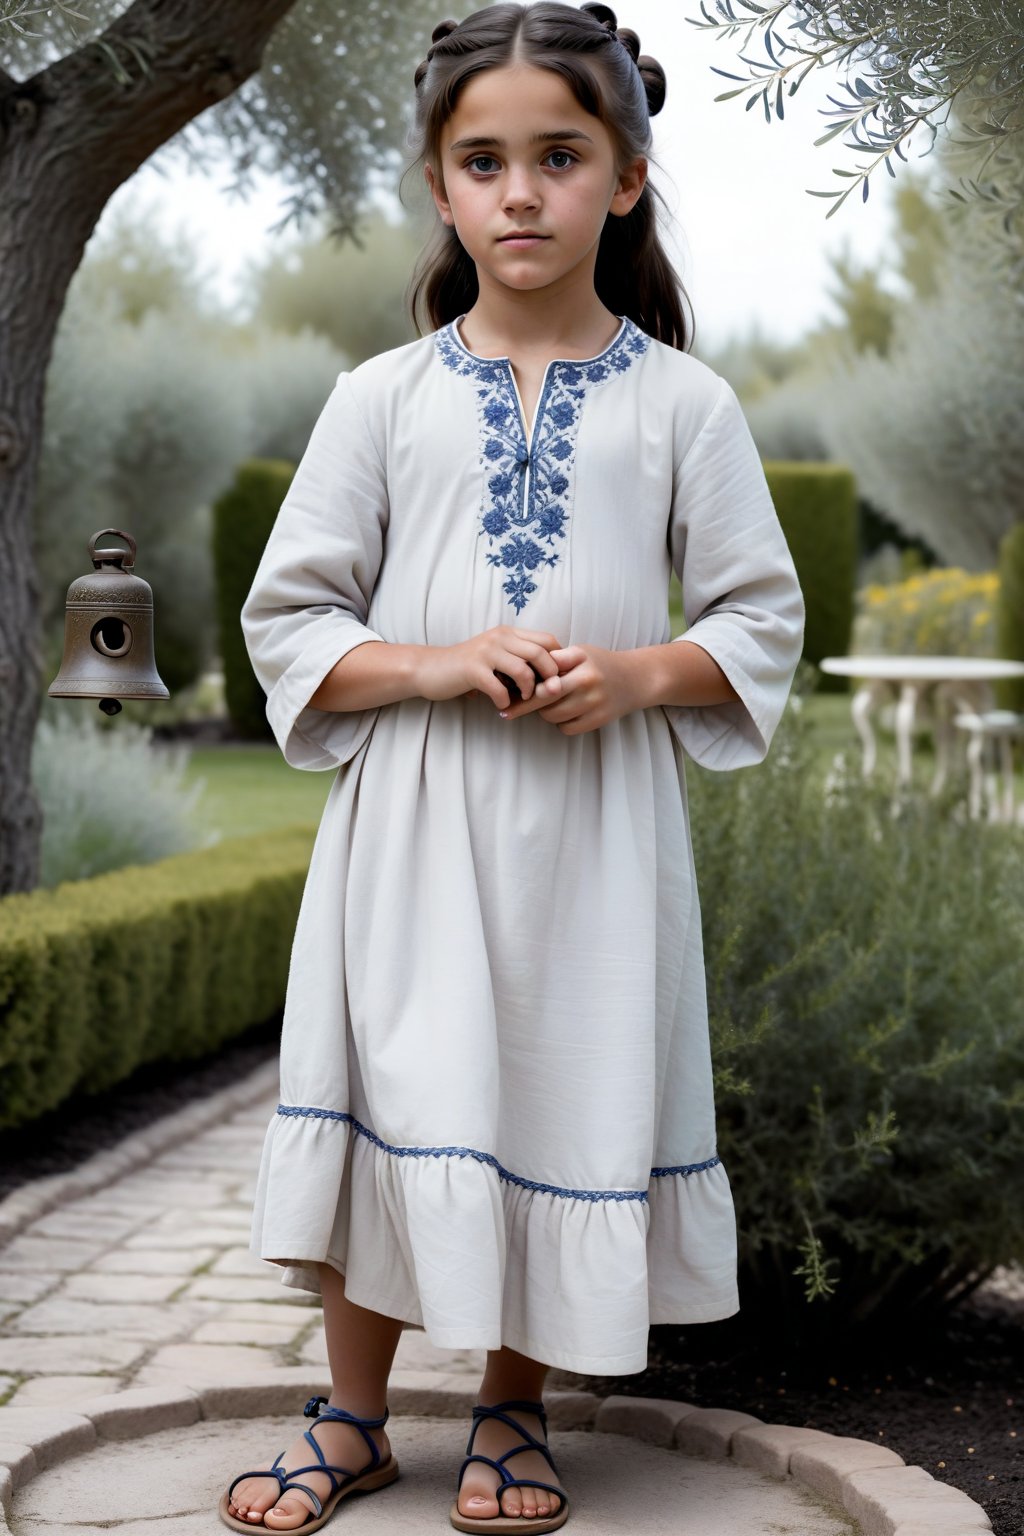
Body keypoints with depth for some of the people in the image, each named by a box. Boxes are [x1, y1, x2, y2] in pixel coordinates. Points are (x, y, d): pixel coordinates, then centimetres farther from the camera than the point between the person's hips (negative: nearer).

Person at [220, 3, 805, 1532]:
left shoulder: (681, 402, 3)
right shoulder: (383, 399, 3)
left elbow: (762, 618, 4)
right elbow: (288, 617, 3)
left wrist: (636, 673, -15)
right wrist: (434, 664, -15)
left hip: (600, 825, 0)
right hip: (411, 821, 0)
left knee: (570, 1103, 5)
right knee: (400, 1102, 4)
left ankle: (513, 1413, 25)